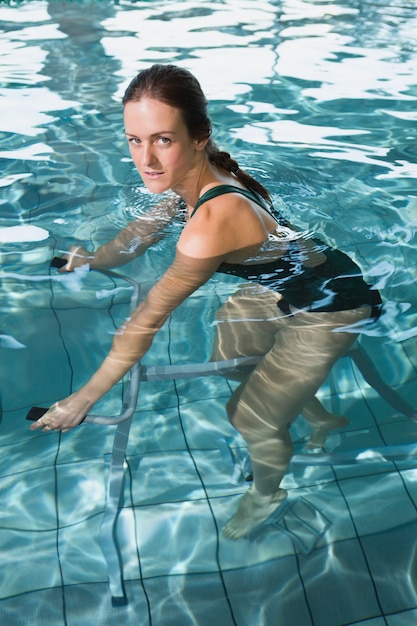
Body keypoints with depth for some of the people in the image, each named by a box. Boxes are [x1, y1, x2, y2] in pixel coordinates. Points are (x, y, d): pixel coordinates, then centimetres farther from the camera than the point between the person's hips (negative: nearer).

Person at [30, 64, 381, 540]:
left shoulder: (213, 224, -39)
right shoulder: (199, 175, -15)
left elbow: (148, 320, -31)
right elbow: (149, 226, 6)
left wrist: (83, 400, -18)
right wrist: (92, 260, 19)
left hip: (327, 310, -8)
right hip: (276, 284, 8)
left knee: (251, 418, 4)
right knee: (227, 362, 24)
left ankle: (266, 495, 41)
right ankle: (323, 419, 50)